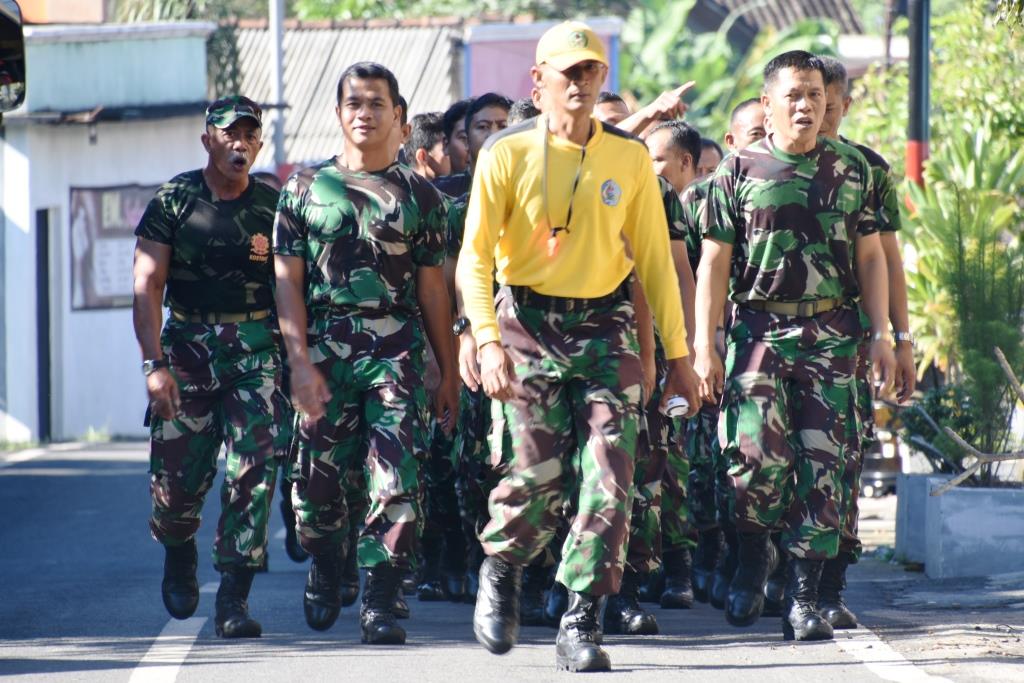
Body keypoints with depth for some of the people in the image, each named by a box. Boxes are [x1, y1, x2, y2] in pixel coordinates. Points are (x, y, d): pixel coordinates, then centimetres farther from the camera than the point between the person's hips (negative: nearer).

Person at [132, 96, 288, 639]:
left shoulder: (274, 205, 7)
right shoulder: (173, 201, 0)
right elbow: (147, 287, -5)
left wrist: (272, 257, -4)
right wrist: (154, 363, -14)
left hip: (256, 351, 1)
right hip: (187, 349, -1)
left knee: (253, 471, -12)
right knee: (177, 480, -1)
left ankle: (233, 599, -8)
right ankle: (179, 555, 33)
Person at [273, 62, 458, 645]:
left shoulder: (419, 195, 9)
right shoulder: (305, 188, 9)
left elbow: (433, 289, 10)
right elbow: (288, 280, 5)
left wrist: (449, 373, 8)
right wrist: (300, 361, -6)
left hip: (397, 354, -1)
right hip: (324, 352, 1)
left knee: (396, 481, -11)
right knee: (317, 478, 5)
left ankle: (381, 603, -7)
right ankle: (327, 569, 33)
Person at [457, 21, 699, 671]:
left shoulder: (630, 159, 4)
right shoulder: (507, 154, -3)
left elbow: (655, 259, 10)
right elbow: (476, 257, -5)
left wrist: (678, 354, 9)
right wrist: (489, 341, -18)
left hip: (606, 329, 2)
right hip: (529, 325, -2)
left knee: (609, 481, -9)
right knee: (540, 475, -5)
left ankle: (581, 627, -3)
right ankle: (501, 570, 27)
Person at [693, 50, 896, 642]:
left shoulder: (852, 170, 10)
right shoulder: (739, 171, 4)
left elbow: (870, 256, 14)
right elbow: (714, 262, 4)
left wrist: (881, 333, 6)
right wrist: (704, 346, -2)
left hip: (832, 335, 2)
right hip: (759, 330, -2)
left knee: (822, 466, -3)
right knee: (758, 454, -15)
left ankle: (804, 598, 3)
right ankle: (754, 559, 12)